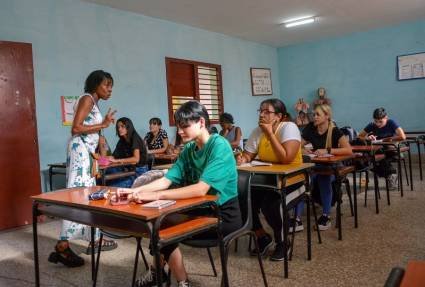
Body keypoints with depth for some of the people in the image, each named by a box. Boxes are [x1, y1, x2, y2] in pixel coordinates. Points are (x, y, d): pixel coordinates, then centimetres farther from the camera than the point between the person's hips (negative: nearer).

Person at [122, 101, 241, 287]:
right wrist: (136, 191, -20)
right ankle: (157, 270, 23)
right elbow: (166, 181, -4)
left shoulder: (219, 146, -21)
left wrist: (156, 196, -32)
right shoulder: (188, 150, 3)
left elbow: (201, 189, -31)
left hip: (223, 216, -7)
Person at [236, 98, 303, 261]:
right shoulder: (258, 131, 1)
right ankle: (263, 237, 11)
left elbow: (286, 158, -29)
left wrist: (270, 133, -25)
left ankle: (282, 242, 0)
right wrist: (241, 159, -25)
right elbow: (248, 155, 0)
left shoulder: (289, 127, -17)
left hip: (290, 177, -6)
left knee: (268, 203, -28)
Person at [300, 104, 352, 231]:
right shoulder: (311, 129, 2)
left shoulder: (335, 131, -11)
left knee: (323, 177, -37)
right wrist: (304, 150, -21)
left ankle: (326, 216, -18)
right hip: (315, 166, 3)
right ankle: (297, 218, -28)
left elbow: (348, 150, -24)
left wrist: (327, 151, -31)